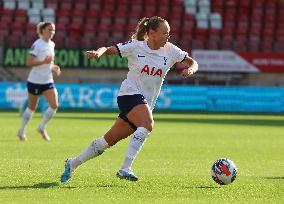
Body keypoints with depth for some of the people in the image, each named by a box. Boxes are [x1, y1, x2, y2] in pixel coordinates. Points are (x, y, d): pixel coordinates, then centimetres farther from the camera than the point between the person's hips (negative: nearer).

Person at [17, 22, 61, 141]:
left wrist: (53, 67, 4)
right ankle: (21, 131, 23)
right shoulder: (37, 44, -15)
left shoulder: (52, 44, 7)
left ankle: (42, 128, 7)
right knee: (31, 107, 6)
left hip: (48, 81, 6)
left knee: (54, 105, -10)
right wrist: (44, 61, -30)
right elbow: (29, 63, -20)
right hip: (35, 81, -6)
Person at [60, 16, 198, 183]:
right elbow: (109, 49, -6)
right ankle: (125, 168, -34)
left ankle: (73, 164, 21)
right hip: (130, 94, -5)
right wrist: (98, 52, -29)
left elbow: (192, 62, 7)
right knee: (148, 124, -33)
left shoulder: (170, 50, 2)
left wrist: (190, 69, -16)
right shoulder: (135, 47, -8)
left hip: (147, 103, 5)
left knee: (110, 140, 6)